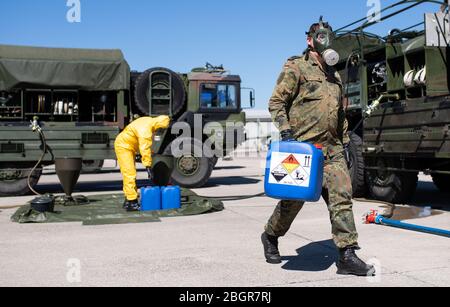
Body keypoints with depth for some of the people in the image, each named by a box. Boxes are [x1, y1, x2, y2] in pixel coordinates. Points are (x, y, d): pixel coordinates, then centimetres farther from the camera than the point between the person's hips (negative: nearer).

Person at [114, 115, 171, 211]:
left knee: (130, 174, 14)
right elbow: (145, 150, -32)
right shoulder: (145, 129, -30)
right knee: (130, 174, -13)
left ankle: (128, 201, 21)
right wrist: (148, 167, -30)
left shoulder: (150, 122, 0)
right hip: (123, 146, -11)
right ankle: (131, 203, -14)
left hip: (129, 147, 11)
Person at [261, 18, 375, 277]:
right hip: (303, 147, -6)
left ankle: (347, 255, -3)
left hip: (332, 149, 6)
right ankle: (271, 237, 28)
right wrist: (285, 130, -18)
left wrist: (345, 141, 23)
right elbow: (276, 102, -6)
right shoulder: (296, 67, 1)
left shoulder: (335, 76, 23)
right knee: (294, 198, 3)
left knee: (342, 197, -5)